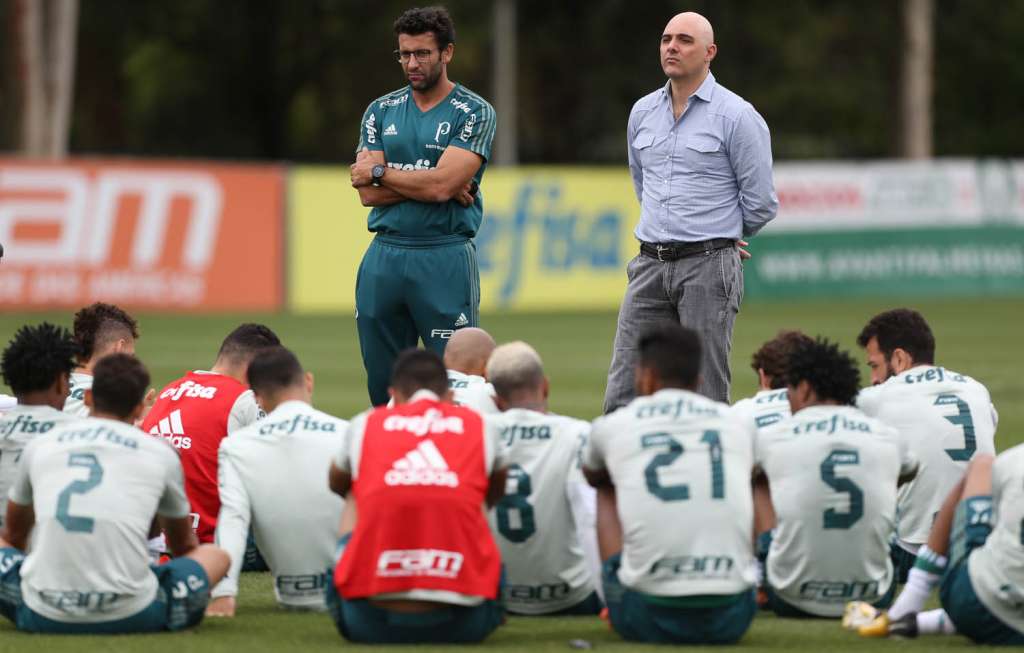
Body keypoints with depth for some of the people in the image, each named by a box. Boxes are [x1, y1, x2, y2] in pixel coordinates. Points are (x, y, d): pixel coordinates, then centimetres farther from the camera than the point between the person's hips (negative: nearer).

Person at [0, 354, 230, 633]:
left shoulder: (40, 445, 14)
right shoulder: (161, 453, 10)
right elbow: (183, 545, 29)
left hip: (45, 617, 1)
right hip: (129, 616, -1)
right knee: (217, 555, 19)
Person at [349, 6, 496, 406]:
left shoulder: (474, 113, -1)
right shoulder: (381, 111, 13)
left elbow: (441, 185, -14)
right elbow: (368, 194, 1)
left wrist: (379, 171, -2)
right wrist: (432, 185, -8)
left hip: (446, 257, -5)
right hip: (384, 257, 5)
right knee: (382, 386, 7)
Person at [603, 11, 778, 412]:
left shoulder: (736, 116, -4)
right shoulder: (643, 112, 14)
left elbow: (760, 201, -1)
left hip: (708, 269, -5)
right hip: (650, 264, 5)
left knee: (705, 398, -6)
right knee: (622, 397, -2)